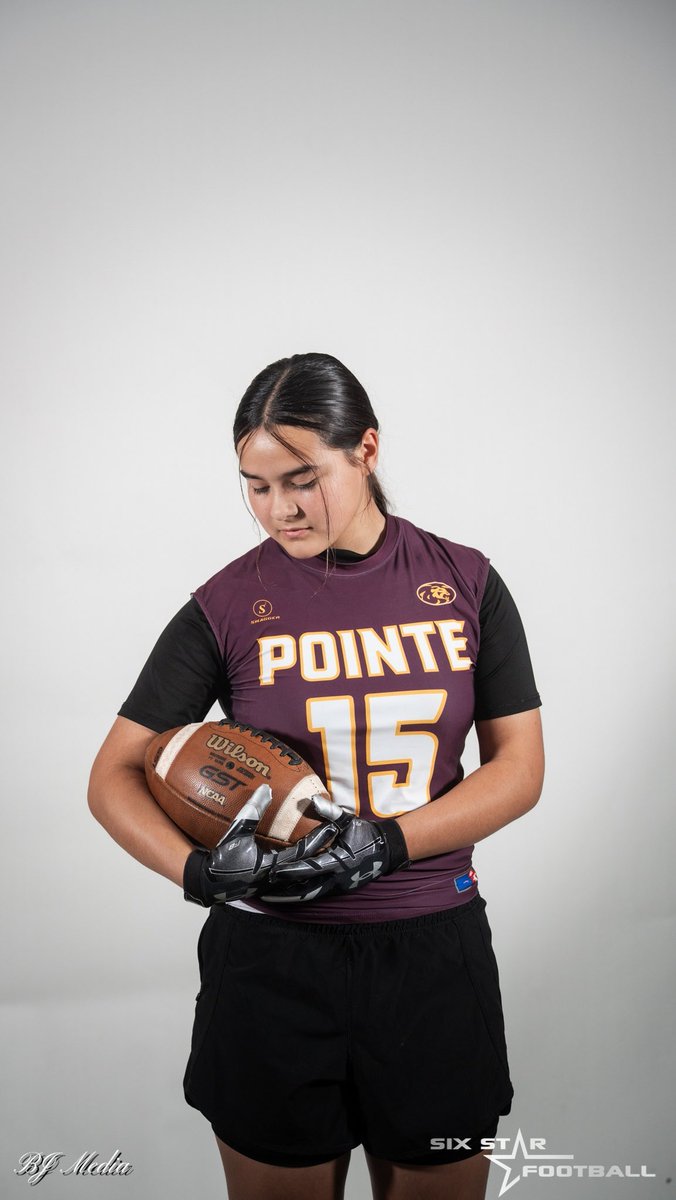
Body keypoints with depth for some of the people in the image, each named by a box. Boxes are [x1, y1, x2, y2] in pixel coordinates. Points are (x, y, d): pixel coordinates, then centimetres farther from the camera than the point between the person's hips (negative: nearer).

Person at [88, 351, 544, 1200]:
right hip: (273, 955, -1)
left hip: (435, 948, 2)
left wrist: (384, 844, -16)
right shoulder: (228, 605, -5)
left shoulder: (464, 583, -1)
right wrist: (196, 871, -22)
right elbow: (113, 776, -3)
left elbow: (519, 769, -1)